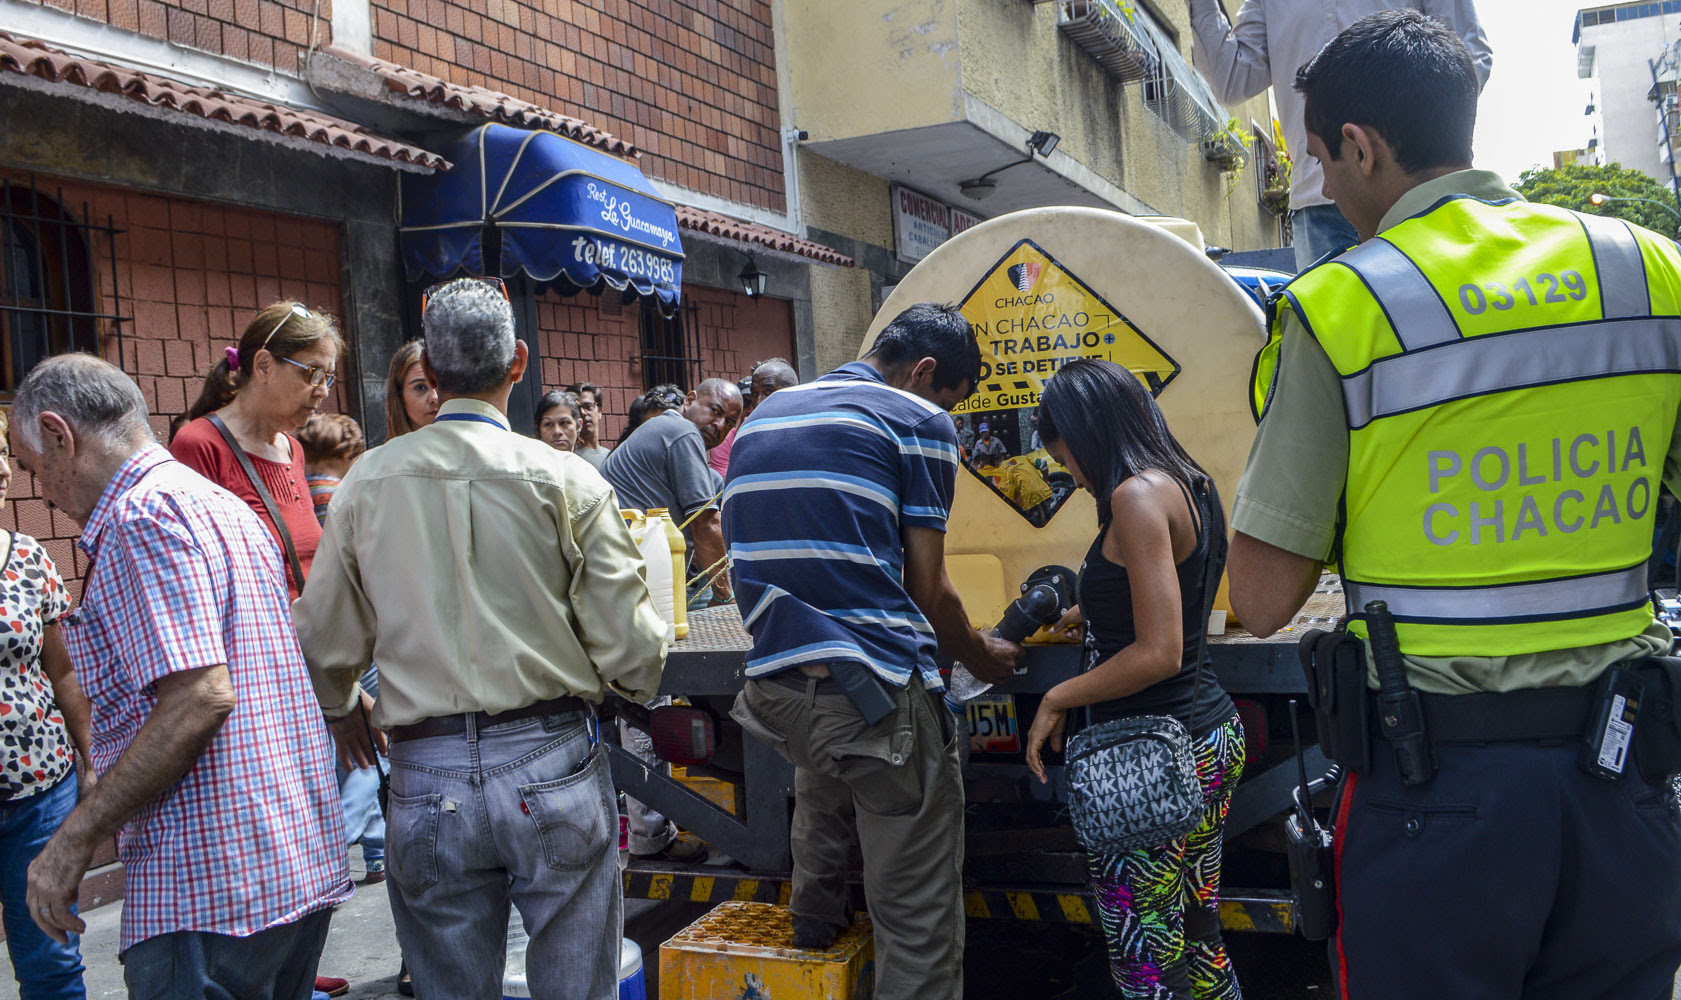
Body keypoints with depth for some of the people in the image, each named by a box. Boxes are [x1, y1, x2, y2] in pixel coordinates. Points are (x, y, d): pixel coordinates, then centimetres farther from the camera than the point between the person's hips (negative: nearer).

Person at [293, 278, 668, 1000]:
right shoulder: (565, 481, -7)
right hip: (551, 770, -2)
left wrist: (341, 711, 30)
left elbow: (326, 642, 8)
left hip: (427, 782, 2)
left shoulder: (367, 481, 1)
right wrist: (646, 680, 17)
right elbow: (630, 650, -7)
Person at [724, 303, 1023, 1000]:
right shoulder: (918, 420, 0)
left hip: (776, 684, 7)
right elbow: (926, 589, -2)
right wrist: (980, 656, 17)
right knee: (917, 919, 2)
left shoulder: (761, 417, 20)